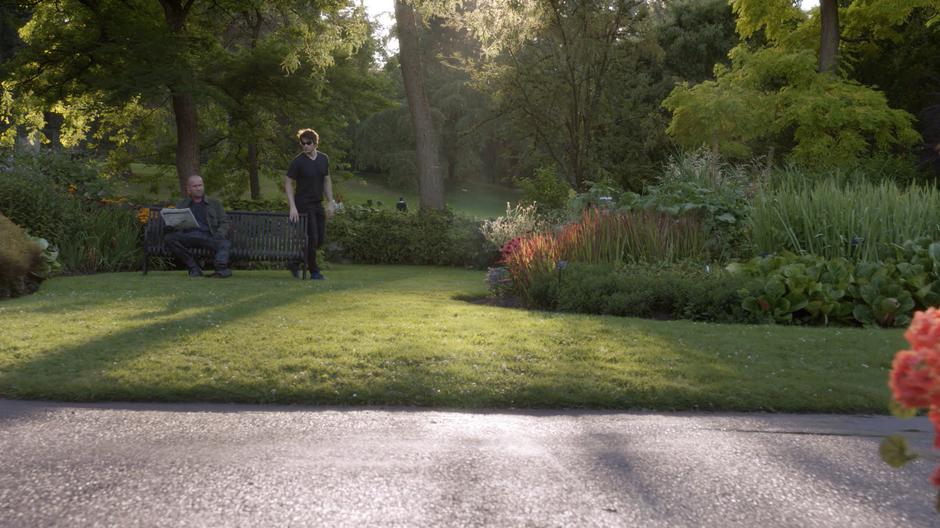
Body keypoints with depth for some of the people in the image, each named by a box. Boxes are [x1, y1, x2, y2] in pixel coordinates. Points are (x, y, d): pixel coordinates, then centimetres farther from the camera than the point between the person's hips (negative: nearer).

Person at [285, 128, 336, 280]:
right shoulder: (298, 161, -11)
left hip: (318, 204, 6)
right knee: (312, 239, -8)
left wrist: (330, 202, 9)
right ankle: (314, 272, 5)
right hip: (303, 205, -6)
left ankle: (295, 263, 20)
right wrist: (293, 207, -16)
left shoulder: (323, 159, 5)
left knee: (321, 239, 6)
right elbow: (288, 183, -9)